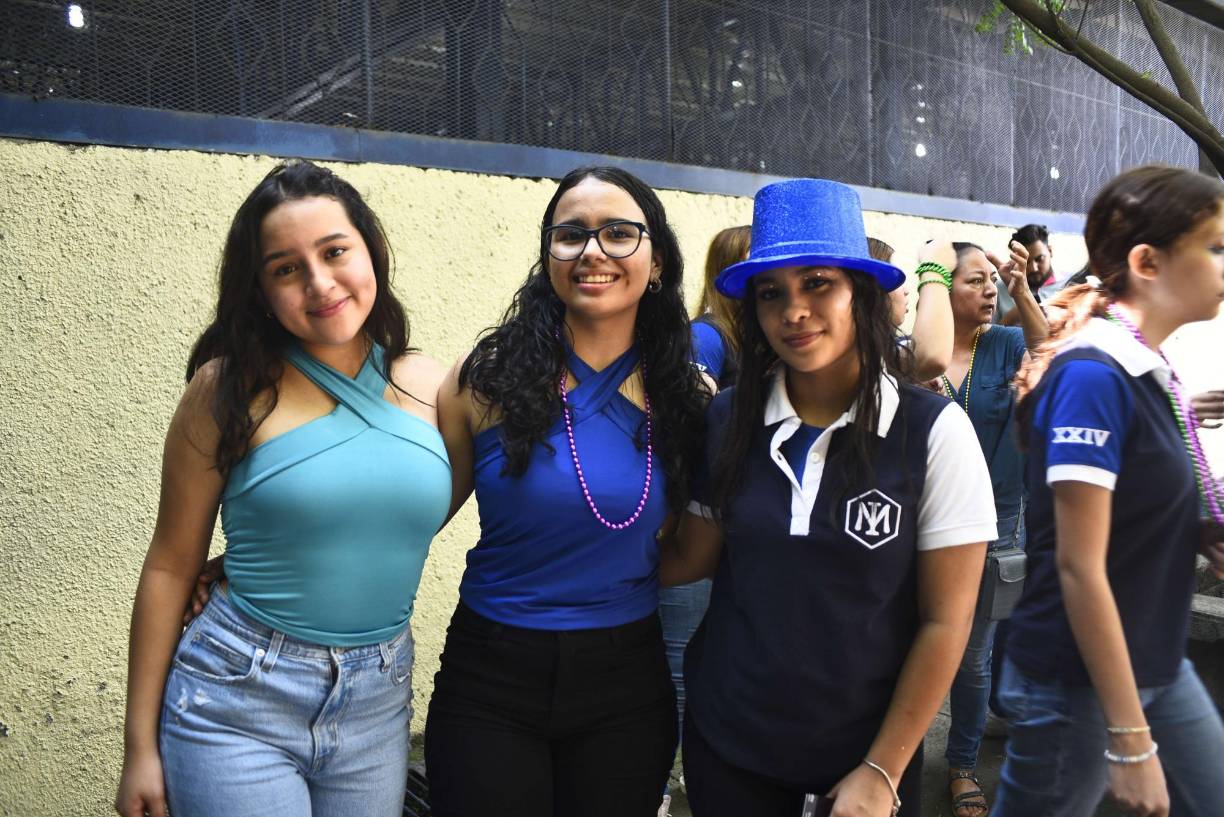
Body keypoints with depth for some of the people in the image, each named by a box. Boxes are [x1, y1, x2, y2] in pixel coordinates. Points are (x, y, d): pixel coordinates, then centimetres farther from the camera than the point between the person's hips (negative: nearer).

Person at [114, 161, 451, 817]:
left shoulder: (427, 385, -1)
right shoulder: (230, 388, -8)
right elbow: (170, 566, -4)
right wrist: (140, 747, -2)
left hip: (378, 707, 3)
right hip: (236, 705, -3)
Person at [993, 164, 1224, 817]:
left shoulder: (1149, 370, 5)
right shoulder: (1094, 376, -22)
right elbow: (1079, 567, -23)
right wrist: (1130, 739, -21)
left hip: (1157, 667, 9)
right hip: (1080, 681, -8)